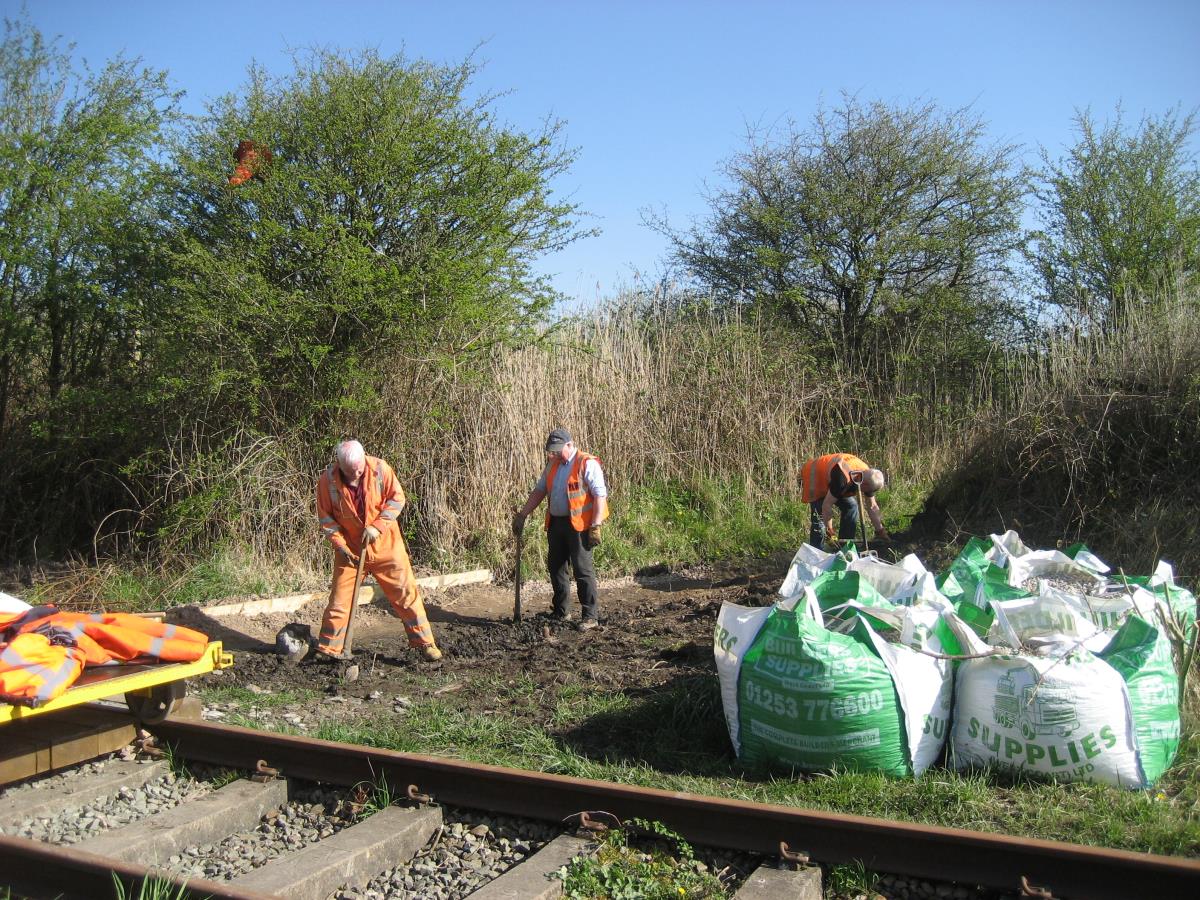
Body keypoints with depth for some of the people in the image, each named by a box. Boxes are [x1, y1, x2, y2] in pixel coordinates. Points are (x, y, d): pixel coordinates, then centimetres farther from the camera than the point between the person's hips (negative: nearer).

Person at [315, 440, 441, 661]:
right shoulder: (328, 479, -12)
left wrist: (377, 526, -17)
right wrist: (340, 544, -12)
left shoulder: (379, 468, -14)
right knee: (339, 599, 4)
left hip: (385, 545, 0)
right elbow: (325, 516, -3)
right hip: (349, 549, 0)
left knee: (405, 592, 2)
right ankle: (327, 649, 18)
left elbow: (397, 498, -7)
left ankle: (425, 642, 11)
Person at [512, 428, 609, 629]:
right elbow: (539, 491, 20)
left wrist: (595, 527, -19)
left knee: (583, 569, -6)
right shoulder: (552, 464, 14)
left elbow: (600, 495, -14)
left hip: (578, 525, -8)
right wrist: (522, 515, 14)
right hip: (556, 523, 8)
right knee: (555, 567, 13)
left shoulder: (587, 464, -10)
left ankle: (591, 616, 1)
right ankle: (560, 613, 26)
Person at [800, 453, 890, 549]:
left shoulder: (867, 475, -14)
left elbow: (872, 507, -2)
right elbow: (827, 505, -34)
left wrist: (880, 532, 0)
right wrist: (829, 529, -24)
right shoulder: (843, 479, -41)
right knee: (820, 516, -19)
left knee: (851, 506, 0)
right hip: (814, 478, -8)